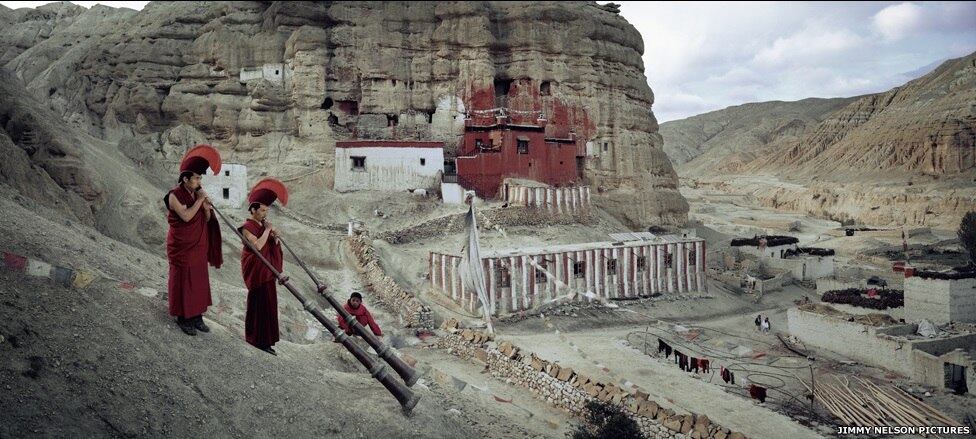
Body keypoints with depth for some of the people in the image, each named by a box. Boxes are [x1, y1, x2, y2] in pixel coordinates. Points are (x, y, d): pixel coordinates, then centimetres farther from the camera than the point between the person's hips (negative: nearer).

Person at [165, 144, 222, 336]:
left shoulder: (197, 194, 5)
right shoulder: (174, 195, -13)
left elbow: (206, 219, 7)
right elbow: (186, 216, -27)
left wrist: (207, 207, -13)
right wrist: (200, 200, -20)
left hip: (198, 247, 7)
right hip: (181, 247, -7)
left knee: (199, 280, 10)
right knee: (182, 281, 2)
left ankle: (197, 316, 20)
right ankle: (183, 318, 13)